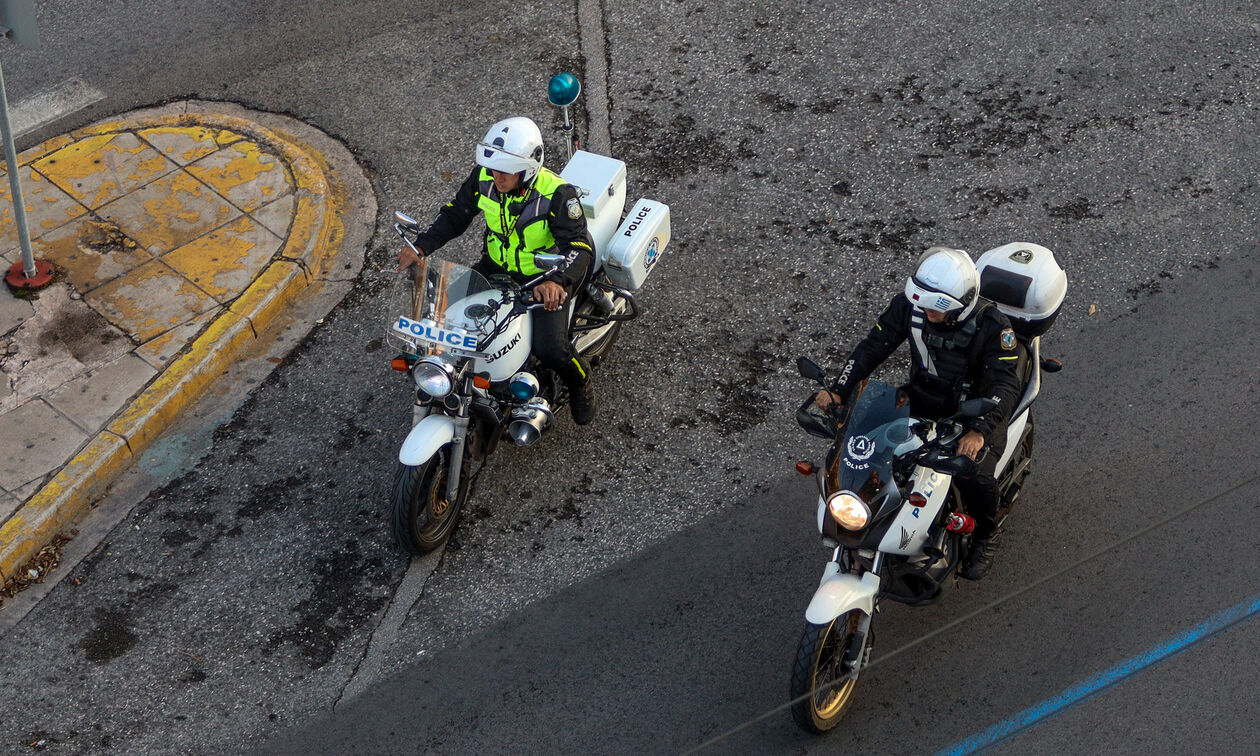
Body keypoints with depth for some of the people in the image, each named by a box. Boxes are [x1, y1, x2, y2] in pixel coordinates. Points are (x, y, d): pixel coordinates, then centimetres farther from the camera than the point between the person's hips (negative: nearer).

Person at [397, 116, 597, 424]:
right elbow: (455, 215, 2)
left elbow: (578, 246, -30)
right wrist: (421, 246, -13)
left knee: (550, 349, -22)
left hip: (544, 280, -6)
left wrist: (557, 281, -50)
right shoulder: (483, 178, -13)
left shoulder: (556, 194, -27)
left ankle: (579, 380, 16)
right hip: (497, 266, 6)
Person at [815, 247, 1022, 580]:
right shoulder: (910, 305, -16)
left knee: (975, 476, -25)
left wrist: (979, 431, -50)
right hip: (922, 397, 4)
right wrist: (839, 390, -21)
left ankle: (986, 534, 9)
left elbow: (1006, 384, -33)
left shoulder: (993, 326, -27)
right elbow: (873, 346, -9)